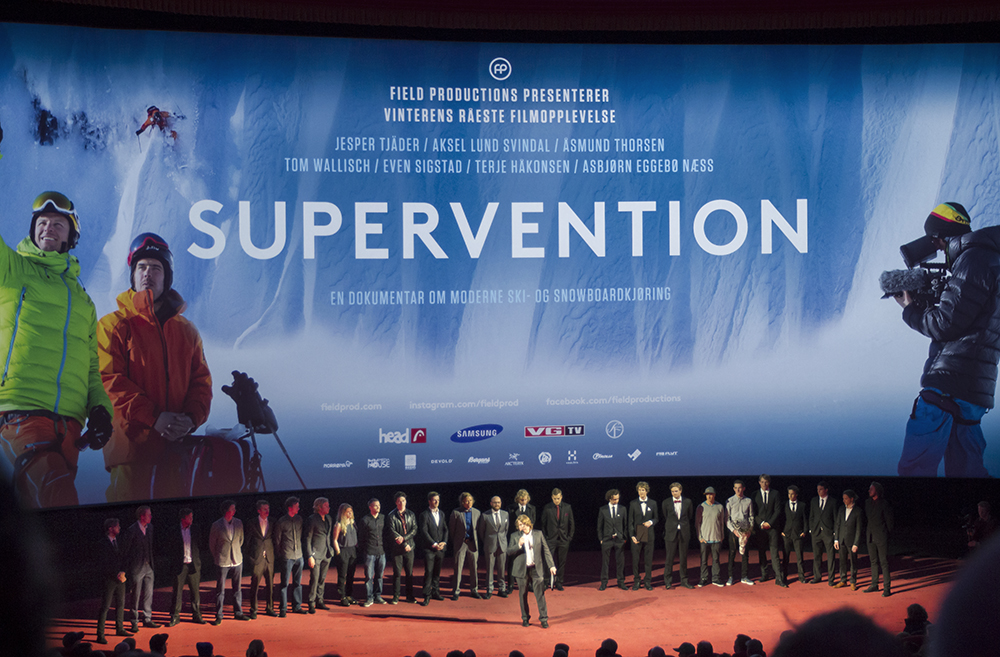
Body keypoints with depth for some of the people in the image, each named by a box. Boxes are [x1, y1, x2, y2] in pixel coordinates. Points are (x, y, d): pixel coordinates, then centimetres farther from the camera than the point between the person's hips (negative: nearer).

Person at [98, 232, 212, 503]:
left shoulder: (186, 330, 18)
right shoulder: (114, 325, 5)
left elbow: (201, 379, 13)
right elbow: (109, 379, -6)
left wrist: (192, 418, -8)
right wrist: (154, 418, -16)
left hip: (178, 443, 4)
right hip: (131, 440, -4)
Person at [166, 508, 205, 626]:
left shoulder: (195, 530, 6)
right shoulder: (172, 531, -3)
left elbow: (199, 548, 11)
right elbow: (169, 550, 0)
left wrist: (199, 563, 6)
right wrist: (170, 566, -5)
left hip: (193, 565, 3)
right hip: (179, 566, -3)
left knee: (195, 592, 7)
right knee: (177, 592, 1)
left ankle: (196, 615, 18)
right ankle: (175, 617, 10)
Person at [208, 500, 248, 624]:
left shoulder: (238, 523, 4)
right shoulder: (216, 525, -6)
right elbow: (211, 544, 4)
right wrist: (217, 558, 9)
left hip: (237, 561, 4)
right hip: (223, 562, -3)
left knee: (237, 588, 9)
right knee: (220, 590, 0)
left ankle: (238, 613, 19)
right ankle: (218, 616, 6)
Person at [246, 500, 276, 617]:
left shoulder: (272, 524, 8)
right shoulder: (252, 523, 0)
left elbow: (274, 540, 13)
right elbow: (248, 540, 3)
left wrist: (273, 554, 6)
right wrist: (249, 554, -1)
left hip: (269, 558, 3)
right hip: (257, 558, -3)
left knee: (270, 584, 7)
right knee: (254, 585, 1)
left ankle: (269, 608, 18)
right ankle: (253, 610, 9)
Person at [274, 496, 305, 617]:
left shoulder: (299, 519, 8)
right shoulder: (281, 522, -7)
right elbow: (277, 540, 0)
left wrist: (302, 550, 12)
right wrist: (278, 554, 2)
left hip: (299, 555, 5)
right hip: (287, 557, -5)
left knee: (297, 582, 10)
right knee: (285, 583, -2)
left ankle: (297, 606, 19)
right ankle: (283, 609, 4)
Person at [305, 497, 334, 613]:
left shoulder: (329, 519, 10)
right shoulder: (312, 519, -10)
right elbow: (308, 539, -10)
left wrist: (331, 551, 13)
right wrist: (310, 556, -14)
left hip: (327, 554, 6)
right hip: (316, 554, -6)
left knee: (322, 579, 11)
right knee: (314, 579, -6)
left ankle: (319, 601, 20)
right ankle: (311, 604, 0)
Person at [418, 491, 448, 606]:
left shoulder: (442, 514, 14)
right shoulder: (424, 515, -3)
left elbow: (445, 530, 13)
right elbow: (424, 532, -10)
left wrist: (444, 542, -4)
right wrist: (434, 544, -16)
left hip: (440, 548, 5)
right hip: (429, 548, -5)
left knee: (437, 572, 10)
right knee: (428, 572, -7)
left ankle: (435, 592, 20)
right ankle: (427, 596, -6)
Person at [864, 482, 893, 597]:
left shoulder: (884, 505, -13)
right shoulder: (867, 502, 5)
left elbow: (889, 521, -6)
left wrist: (887, 533, 2)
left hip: (881, 537, -6)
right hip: (870, 536, 6)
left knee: (884, 562, -5)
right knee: (873, 561, 13)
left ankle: (887, 588, -1)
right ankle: (874, 585, 22)